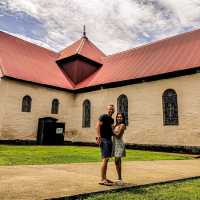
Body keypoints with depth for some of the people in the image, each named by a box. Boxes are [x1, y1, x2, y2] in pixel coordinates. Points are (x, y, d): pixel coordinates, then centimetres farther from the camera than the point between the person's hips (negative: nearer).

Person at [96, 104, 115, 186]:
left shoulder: (112, 119, 18)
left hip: (109, 139, 9)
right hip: (104, 139, -9)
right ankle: (102, 180, -8)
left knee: (107, 160, 11)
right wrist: (98, 136, -28)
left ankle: (105, 178, 19)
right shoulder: (103, 116, -6)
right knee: (105, 159, -12)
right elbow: (98, 126, -17)